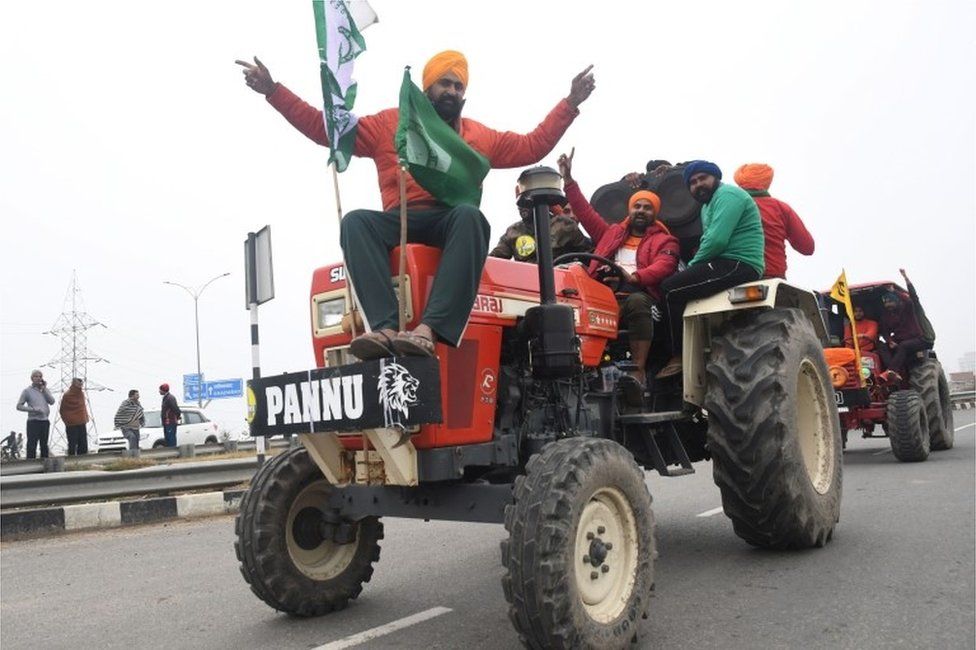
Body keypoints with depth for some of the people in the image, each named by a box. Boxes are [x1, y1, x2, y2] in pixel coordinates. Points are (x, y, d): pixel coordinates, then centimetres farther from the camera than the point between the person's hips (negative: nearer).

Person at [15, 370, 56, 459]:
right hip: (33, 421, -5)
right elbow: (19, 406, -2)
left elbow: (52, 401, -2)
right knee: (32, 445, -6)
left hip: (45, 421, 5)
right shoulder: (27, 391, 0)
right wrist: (33, 409, -14)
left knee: (44, 445, 12)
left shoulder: (46, 390, 13)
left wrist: (44, 389, -5)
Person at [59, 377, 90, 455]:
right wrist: (67, 421, -7)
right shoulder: (67, 395, -8)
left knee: (83, 446, 7)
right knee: (72, 445, -3)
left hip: (82, 424, 6)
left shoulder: (81, 393, 10)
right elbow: (62, 410, -3)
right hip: (72, 425, -6)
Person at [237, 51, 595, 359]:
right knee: (356, 221, -31)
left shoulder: (478, 135, 25)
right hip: (402, 220, 0)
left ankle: (430, 328, -50)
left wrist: (569, 104, 16)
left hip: (453, 220, 0)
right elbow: (325, 128, 14)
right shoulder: (389, 123, 18)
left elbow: (532, 147, 22)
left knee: (471, 216, -36)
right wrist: (273, 90, 7)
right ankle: (386, 327, -49)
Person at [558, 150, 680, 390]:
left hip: (638, 295, -2)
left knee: (636, 302, -40)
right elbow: (585, 211, 31)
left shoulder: (664, 240, 20)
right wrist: (568, 179, 24)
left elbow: (664, 266, 0)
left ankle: (639, 370, -38)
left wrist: (633, 277, -19)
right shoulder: (611, 232, 33)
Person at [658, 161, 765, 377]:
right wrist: (693, 267, -1)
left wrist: (692, 264, -7)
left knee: (671, 289, -18)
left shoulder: (728, 194, -6)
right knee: (672, 286, 7)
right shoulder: (707, 207, 26)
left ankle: (679, 358, -14)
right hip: (727, 266, 10)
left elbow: (717, 240, -19)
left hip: (739, 266, -10)